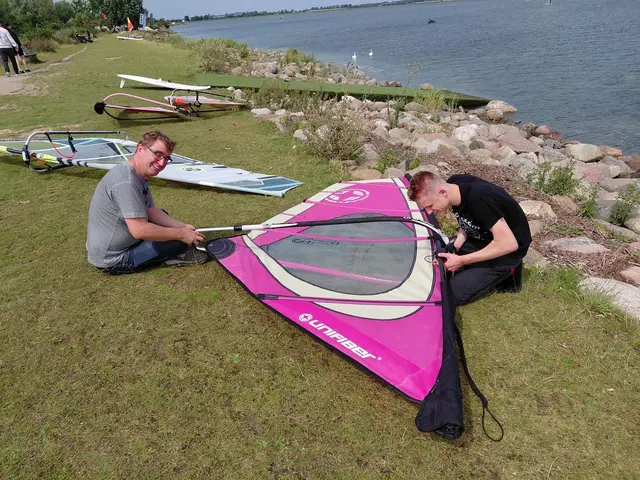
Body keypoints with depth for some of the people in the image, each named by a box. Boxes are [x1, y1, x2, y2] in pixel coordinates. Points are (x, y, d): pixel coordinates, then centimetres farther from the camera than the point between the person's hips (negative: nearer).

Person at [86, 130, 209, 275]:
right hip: (113, 260, -10)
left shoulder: (139, 176, 3)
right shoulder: (126, 181, -29)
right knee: (179, 241, -18)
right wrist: (181, 234, -22)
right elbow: (139, 230, -33)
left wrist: (184, 227, -3)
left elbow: (152, 211, 8)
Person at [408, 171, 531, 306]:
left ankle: (505, 272, 4)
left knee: (454, 294, -13)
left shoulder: (479, 200, -36)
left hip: (508, 251, -8)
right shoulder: (453, 185, -12)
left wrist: (461, 260, -26)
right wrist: (456, 244, -11)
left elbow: (509, 244, -32)